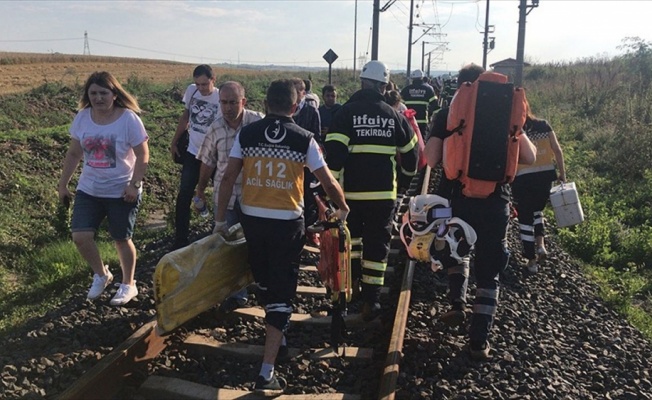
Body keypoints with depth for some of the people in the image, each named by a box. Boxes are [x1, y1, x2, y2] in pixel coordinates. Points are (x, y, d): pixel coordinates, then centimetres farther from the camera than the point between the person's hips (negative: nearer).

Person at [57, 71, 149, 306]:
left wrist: (134, 184, -20)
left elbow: (142, 155, -12)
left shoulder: (128, 118, -14)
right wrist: (63, 184, 9)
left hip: (121, 192, -4)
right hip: (88, 190, 4)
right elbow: (73, 154, 7)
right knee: (80, 237, -2)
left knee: (121, 240, 7)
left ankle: (128, 285, 29)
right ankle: (101, 275, 26)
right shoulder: (82, 117, -1)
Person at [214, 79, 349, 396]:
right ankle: (267, 373, 0)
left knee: (263, 280, 25)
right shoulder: (304, 139, -4)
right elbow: (329, 183, 0)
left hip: (252, 219, 3)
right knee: (282, 291, 3)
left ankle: (275, 328, 47)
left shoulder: (246, 134, 0)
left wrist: (220, 219, 8)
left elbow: (228, 178, -1)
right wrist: (342, 208, 18)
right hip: (287, 222, -2)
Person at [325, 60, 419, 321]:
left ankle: (353, 278, 27)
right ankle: (370, 300, 9)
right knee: (377, 243, 8)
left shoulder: (346, 112, -4)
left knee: (351, 234, 25)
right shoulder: (393, 115, 5)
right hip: (383, 192, 1)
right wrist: (409, 170, 37)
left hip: (351, 190, -1)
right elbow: (410, 152, 16)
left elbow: (334, 153, -13)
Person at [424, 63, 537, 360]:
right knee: (488, 270, 10)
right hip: (495, 200, 0)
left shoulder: (446, 115, 0)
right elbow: (529, 157, 2)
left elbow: (430, 160, -8)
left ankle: (457, 304, 19)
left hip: (457, 198, 0)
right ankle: (479, 340, 11)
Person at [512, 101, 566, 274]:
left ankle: (532, 260, 13)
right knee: (537, 211, 27)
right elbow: (558, 151, 1)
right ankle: (540, 244, 9)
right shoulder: (544, 125, 3)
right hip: (545, 175, 4)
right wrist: (562, 174, 8)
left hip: (523, 178, -4)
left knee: (525, 218, 9)